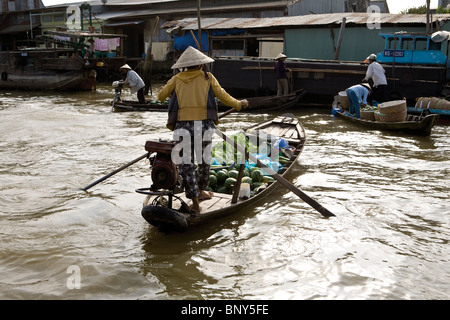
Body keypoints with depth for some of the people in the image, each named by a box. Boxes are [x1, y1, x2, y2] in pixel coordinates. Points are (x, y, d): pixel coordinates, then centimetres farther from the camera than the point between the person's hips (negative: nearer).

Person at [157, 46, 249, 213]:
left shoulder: (177, 79, 9)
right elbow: (222, 96, 8)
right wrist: (239, 104, 24)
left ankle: (195, 202, -2)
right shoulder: (207, 77, 7)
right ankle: (201, 191, 36)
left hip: (183, 126, 0)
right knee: (204, 160, 20)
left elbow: (161, 96, 12)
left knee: (186, 164, 3)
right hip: (204, 125, 1)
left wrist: (162, 90, 36)